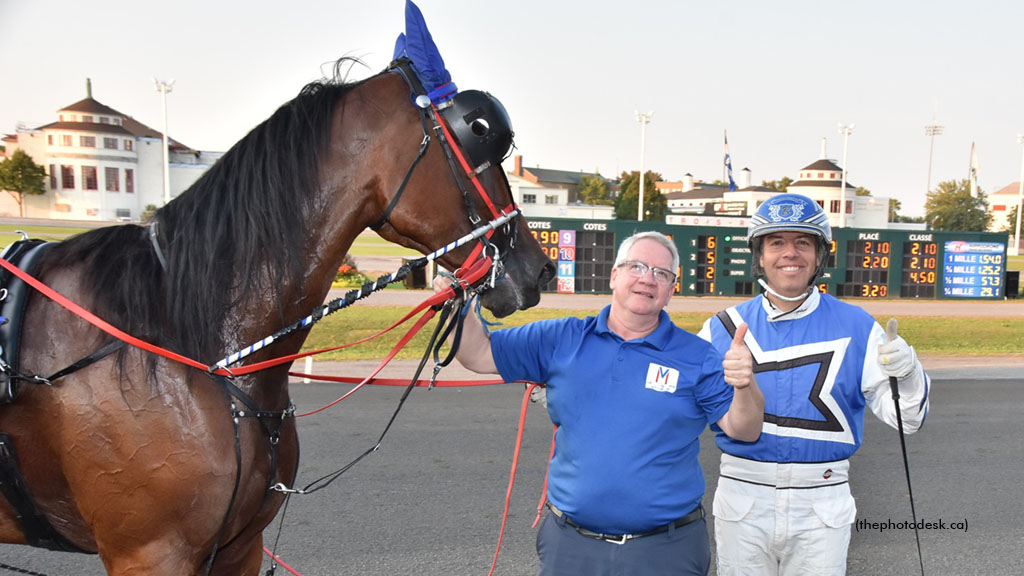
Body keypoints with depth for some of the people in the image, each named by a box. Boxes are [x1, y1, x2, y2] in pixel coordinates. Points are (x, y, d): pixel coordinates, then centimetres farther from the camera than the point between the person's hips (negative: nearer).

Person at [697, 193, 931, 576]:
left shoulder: (855, 328, -1)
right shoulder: (723, 328, 0)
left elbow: (906, 419, -2)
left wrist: (907, 373, -22)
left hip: (822, 505, 0)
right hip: (741, 499, 1)